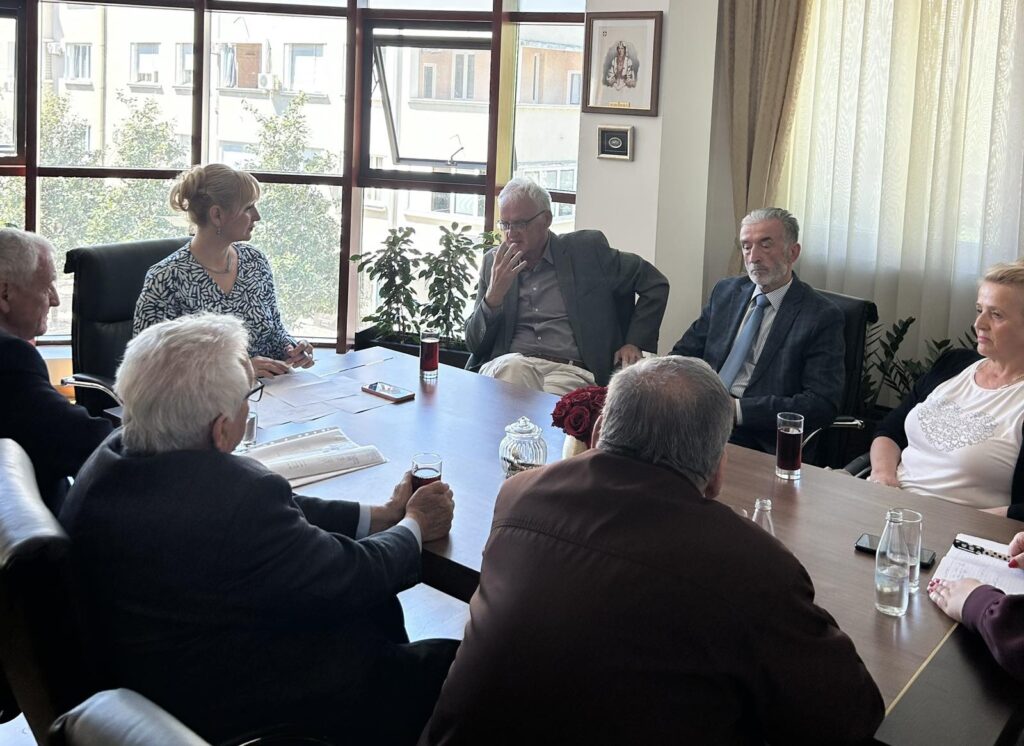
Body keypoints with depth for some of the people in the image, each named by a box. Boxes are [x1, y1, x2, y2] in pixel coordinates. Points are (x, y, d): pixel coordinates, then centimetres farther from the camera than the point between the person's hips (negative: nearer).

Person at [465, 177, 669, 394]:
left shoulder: (586, 249, 7)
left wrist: (634, 343, 4)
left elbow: (655, 284, 13)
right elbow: (474, 343, 11)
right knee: (511, 367, -35)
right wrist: (494, 294, -6)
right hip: (509, 365, 3)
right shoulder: (494, 262, 14)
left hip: (570, 371, -2)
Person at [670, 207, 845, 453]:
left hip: (759, 439, -5)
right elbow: (684, 354, 15)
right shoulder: (726, 292, 15)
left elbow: (822, 404, -10)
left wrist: (739, 409, -20)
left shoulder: (822, 317, -2)